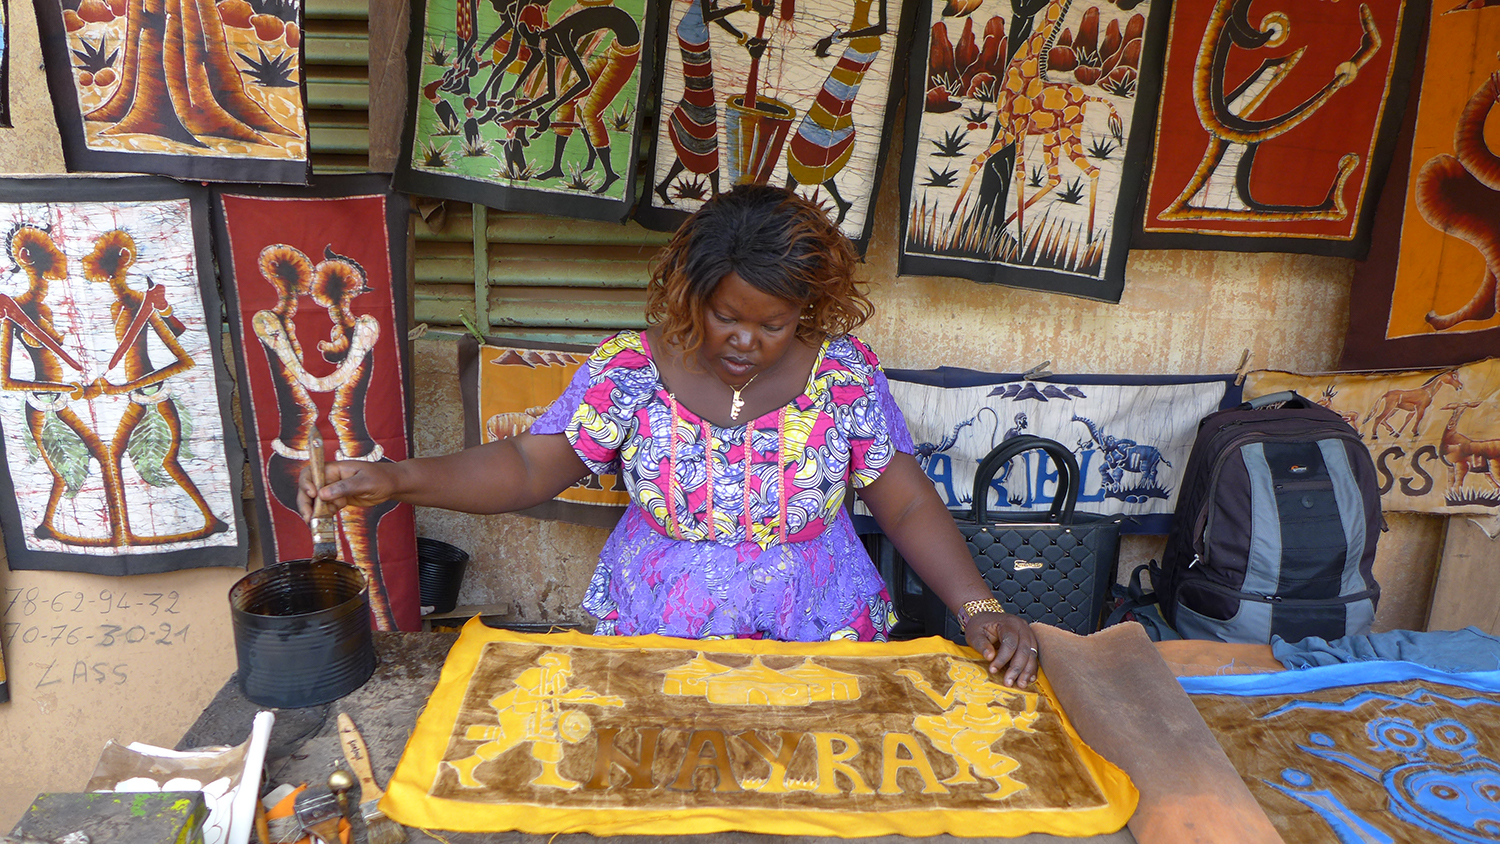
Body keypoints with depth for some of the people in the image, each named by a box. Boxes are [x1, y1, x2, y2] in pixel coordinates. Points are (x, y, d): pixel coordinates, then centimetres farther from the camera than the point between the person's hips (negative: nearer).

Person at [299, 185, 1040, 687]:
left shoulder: (845, 372, -6)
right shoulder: (629, 368, -6)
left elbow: (908, 505, -3)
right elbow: (528, 466, -7)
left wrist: (978, 607, -15)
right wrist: (399, 479, -21)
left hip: (820, 646, 0)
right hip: (648, 646, 1)